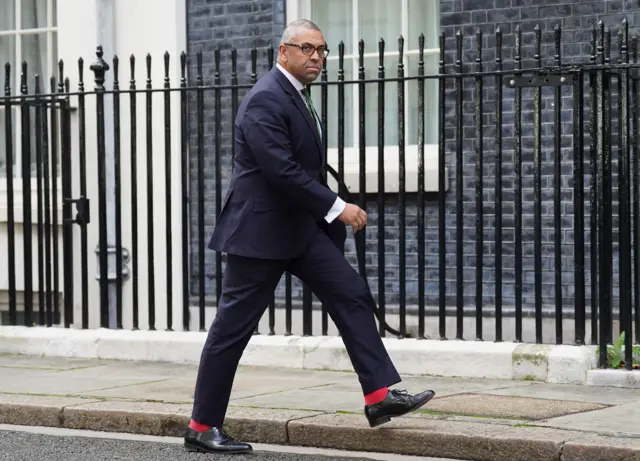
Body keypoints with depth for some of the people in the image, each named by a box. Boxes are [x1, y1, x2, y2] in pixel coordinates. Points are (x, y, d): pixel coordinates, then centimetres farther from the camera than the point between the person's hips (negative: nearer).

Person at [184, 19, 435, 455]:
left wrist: (331, 214, 19)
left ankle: (380, 395, -3)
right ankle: (203, 427, 7)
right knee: (233, 327, -1)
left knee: (352, 295, -1)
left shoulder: (296, 95, 13)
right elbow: (281, 170, -26)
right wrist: (336, 207, -24)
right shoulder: (266, 100, -18)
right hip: (261, 230, -9)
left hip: (301, 226, 9)